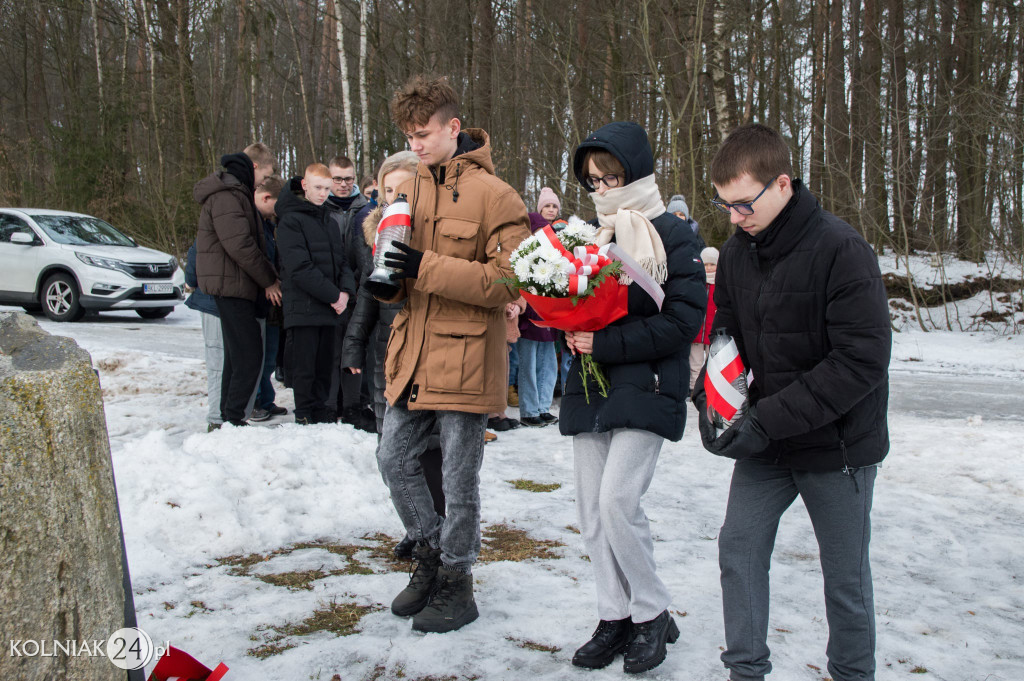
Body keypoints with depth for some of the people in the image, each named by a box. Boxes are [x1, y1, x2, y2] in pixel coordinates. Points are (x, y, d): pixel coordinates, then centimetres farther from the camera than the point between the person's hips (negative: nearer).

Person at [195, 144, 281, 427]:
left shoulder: (236, 191, 20)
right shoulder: (226, 196, -14)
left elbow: (254, 242, 20)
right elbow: (240, 246, -21)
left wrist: (269, 277, 8)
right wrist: (269, 280, -12)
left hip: (233, 286, 11)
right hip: (230, 284, -11)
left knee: (237, 354, 14)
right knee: (249, 354, -11)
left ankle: (228, 417, 19)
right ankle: (232, 418, -8)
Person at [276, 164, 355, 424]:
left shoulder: (328, 220, 18)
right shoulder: (290, 221, -6)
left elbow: (341, 260, 18)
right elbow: (299, 268, -15)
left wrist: (346, 290, -2)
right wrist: (333, 295, -14)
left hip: (329, 308, 7)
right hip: (304, 308, -7)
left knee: (324, 366, 10)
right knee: (304, 368, -2)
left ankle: (321, 414, 19)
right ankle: (305, 416, 7)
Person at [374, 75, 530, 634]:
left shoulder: (494, 196, -10)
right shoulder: (410, 190, 11)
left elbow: (508, 282, -18)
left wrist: (427, 268, -22)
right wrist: (390, 273, -5)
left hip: (464, 358, -7)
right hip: (412, 355, 7)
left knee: (458, 481, 5)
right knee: (395, 462, 13)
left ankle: (456, 584, 23)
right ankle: (431, 554, 34)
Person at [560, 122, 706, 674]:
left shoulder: (671, 235, -4)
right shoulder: (592, 236, 14)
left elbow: (683, 319, -12)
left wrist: (606, 343, -16)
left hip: (646, 389, -6)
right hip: (589, 389, 6)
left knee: (617, 500, -15)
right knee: (592, 509, 5)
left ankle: (653, 614, 5)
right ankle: (615, 616, 19)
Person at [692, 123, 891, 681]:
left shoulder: (841, 250, -20)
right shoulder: (736, 253, -1)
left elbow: (861, 362, -23)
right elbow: (725, 336, 10)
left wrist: (769, 419, -25)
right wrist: (710, 400, -9)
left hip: (837, 441, -5)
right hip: (765, 443, 5)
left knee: (845, 572, 8)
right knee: (739, 547, 6)